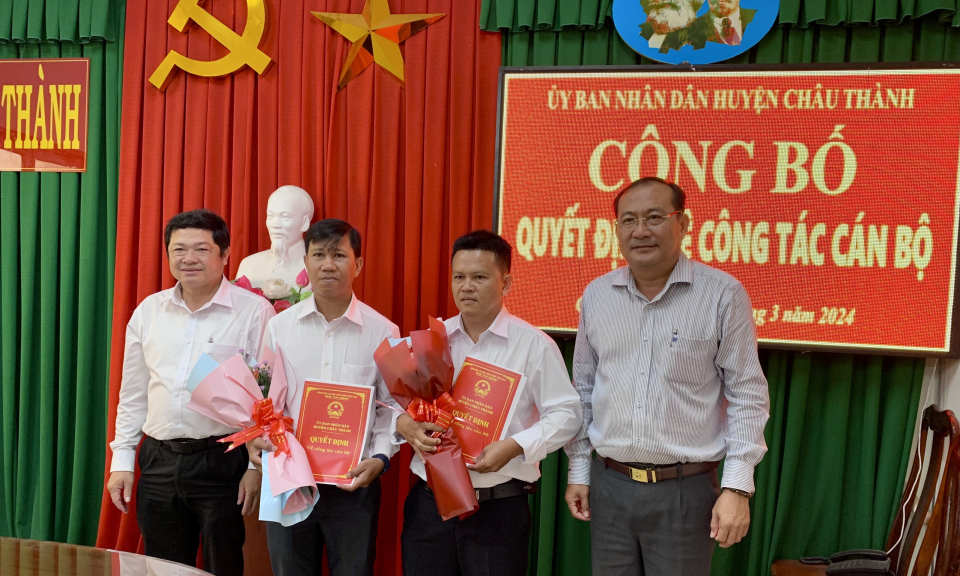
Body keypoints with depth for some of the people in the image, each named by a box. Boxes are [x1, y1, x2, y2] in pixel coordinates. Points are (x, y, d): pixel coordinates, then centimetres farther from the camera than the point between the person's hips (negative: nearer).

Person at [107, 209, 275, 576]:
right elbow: (133, 394, 14)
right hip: (159, 461, 4)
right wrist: (122, 459, 10)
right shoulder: (149, 311, 8)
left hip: (223, 462, -4)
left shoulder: (255, 312, -6)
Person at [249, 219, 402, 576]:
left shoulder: (383, 332, -2)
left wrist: (380, 457, -11)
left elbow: (392, 406, 1)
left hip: (354, 481, -1)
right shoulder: (279, 327, 2)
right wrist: (257, 436, -11)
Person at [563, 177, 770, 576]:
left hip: (686, 490, -3)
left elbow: (747, 396, -5)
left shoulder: (723, 295, -7)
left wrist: (737, 487, -9)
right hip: (609, 485, 4)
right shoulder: (596, 295, 5)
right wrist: (578, 470, 13)